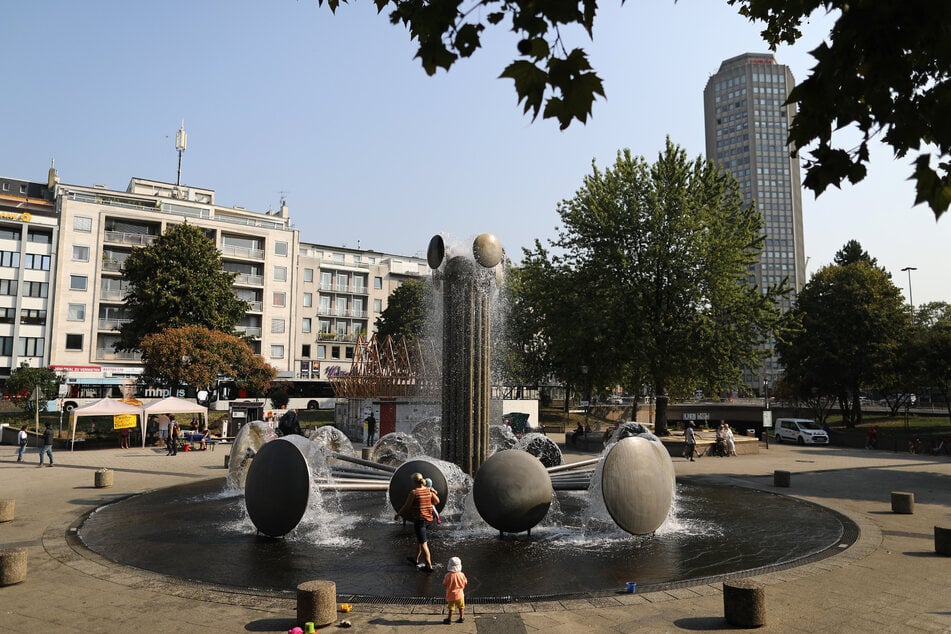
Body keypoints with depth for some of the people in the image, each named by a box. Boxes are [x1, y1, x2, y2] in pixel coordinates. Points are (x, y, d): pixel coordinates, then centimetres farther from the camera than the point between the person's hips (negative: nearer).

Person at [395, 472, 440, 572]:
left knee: (423, 543, 1)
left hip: (419, 519, -7)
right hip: (428, 519, 7)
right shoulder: (429, 490, 0)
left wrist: (398, 515, 6)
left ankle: (429, 566, 5)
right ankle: (416, 560, 40)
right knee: (419, 539, 26)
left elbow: (406, 506, -9)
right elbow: (437, 501, 12)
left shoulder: (413, 492, -17)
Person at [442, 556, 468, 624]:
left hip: (450, 595, -1)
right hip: (459, 594, 1)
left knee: (451, 608, 13)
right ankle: (461, 618, 27)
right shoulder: (461, 574, -13)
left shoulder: (448, 575, -18)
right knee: (461, 607, 19)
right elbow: (465, 583, -2)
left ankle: (449, 619, 19)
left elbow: (444, 584, -10)